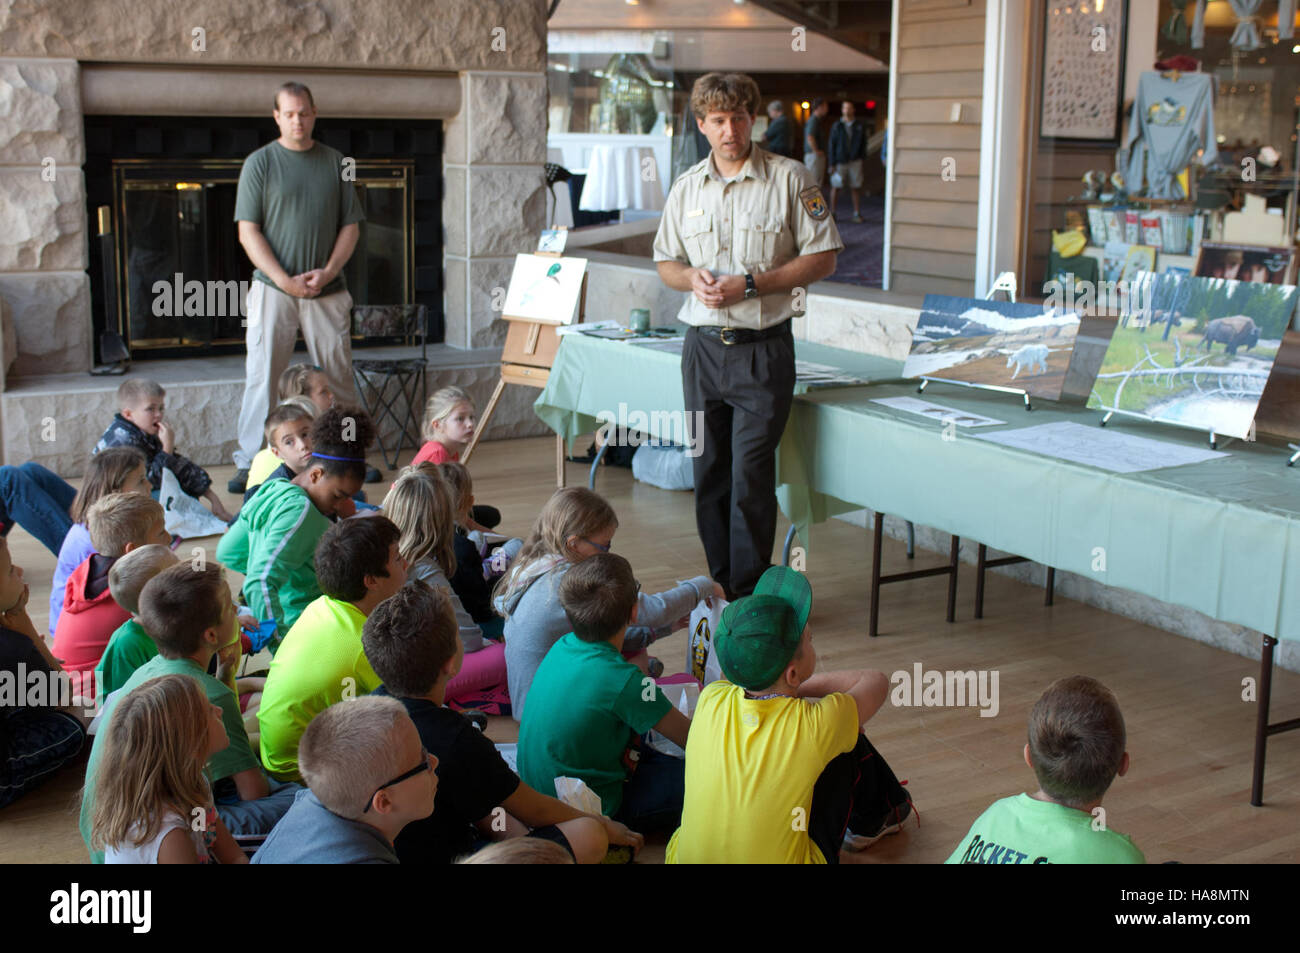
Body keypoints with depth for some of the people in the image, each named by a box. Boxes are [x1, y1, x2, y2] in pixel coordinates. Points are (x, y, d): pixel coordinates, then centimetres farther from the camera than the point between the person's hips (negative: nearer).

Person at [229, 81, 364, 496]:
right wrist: (284, 279, -14)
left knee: (338, 375, 7)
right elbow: (248, 232, -4)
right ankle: (249, 463, 4)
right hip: (273, 288, -2)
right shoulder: (260, 163, 1)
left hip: (327, 289, 2)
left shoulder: (336, 163, 8)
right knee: (262, 375, -2)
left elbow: (350, 225, 8)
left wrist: (328, 271, -8)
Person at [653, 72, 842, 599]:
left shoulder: (789, 179, -3)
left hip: (763, 348, -4)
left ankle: (750, 595, 3)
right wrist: (693, 278, -6)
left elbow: (822, 258, -4)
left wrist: (750, 284, -14)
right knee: (709, 473, 10)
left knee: (750, 475, -7)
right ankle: (720, 586, 23)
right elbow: (666, 263, 18)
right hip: (703, 345, 5)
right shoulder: (686, 187, 11)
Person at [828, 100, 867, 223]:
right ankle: (832, 212, 12)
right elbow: (832, 146, 1)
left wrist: (864, 159, 1)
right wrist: (832, 164, -5)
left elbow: (864, 144, 9)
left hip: (855, 162, 1)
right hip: (840, 162, 0)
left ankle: (857, 214, 8)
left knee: (855, 188, 2)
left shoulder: (860, 127, 5)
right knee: (835, 187, 2)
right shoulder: (836, 126, 2)